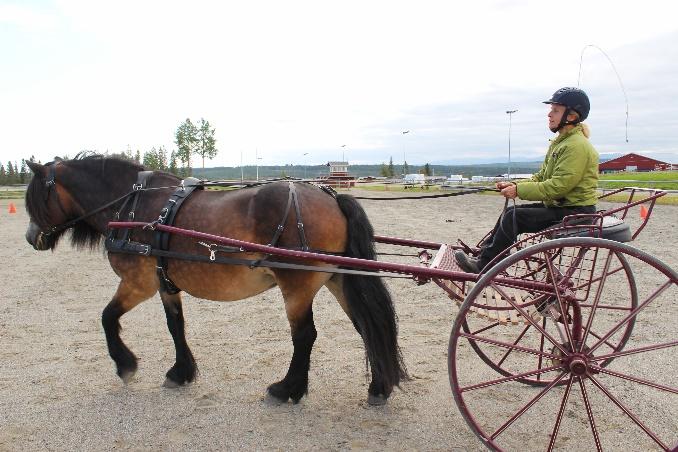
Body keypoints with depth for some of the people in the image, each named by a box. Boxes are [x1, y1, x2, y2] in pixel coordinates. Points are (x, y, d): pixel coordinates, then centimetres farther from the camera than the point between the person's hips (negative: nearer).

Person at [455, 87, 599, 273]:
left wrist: (519, 190, -21)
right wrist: (515, 185, -3)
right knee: (510, 212, 5)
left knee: (514, 217, -18)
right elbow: (541, 177, 13)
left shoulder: (577, 146, -18)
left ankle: (482, 266, -11)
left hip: (575, 212, -10)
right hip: (560, 206, 10)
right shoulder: (560, 142, 14)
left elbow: (558, 186, -25)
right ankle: (483, 253, 8)